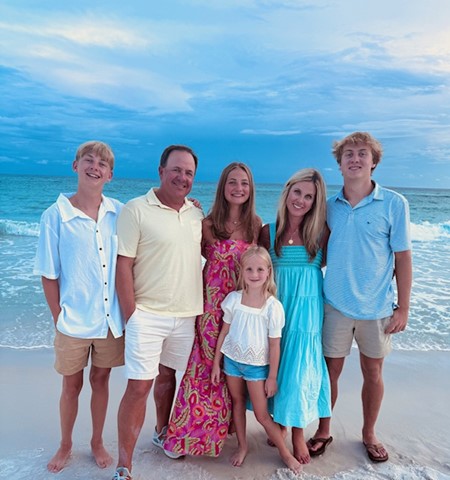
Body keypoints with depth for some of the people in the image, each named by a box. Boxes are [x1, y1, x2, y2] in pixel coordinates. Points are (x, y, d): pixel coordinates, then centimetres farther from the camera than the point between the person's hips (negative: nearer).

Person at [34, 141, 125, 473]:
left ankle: (97, 442, 42)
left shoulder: (119, 213, -3)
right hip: (74, 320, -2)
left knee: (100, 380, 19)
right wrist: (58, 318, -5)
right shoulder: (56, 215, -9)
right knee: (72, 385, 17)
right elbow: (48, 274, -5)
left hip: (111, 318, 2)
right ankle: (66, 446, 42)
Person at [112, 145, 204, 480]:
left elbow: (207, 252, 17)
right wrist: (131, 315, -13)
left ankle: (162, 433, 43)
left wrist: (202, 306, 10)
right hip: (147, 315, -4)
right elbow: (123, 266, -11)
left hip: (186, 315, 5)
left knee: (167, 374, 20)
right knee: (139, 386, -1)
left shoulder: (196, 212, 6)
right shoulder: (136, 210, -9)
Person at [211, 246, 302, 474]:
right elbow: (224, 332, 0)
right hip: (232, 360, 3)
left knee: (262, 414, 5)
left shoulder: (273, 306, -16)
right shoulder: (233, 299, -9)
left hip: (257, 365, -3)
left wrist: (272, 377, -5)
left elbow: (274, 345, -9)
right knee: (238, 403, 18)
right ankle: (242, 446, 39)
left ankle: (285, 452, 26)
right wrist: (216, 363, 3)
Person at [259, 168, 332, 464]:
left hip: (308, 309, -1)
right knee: (276, 366, 11)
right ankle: (277, 422, 33)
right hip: (277, 306, 1)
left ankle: (298, 432, 22)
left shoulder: (321, 232, -3)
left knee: (301, 368, 3)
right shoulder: (269, 232, -1)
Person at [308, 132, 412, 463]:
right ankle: (323, 430, 33)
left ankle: (369, 433, 38)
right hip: (336, 304, 2)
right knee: (330, 370, 11)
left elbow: (402, 258, -4)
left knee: (373, 372, 15)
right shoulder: (330, 206, 1)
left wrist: (403, 308, -4)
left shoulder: (394, 204, -6)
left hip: (377, 307, -1)